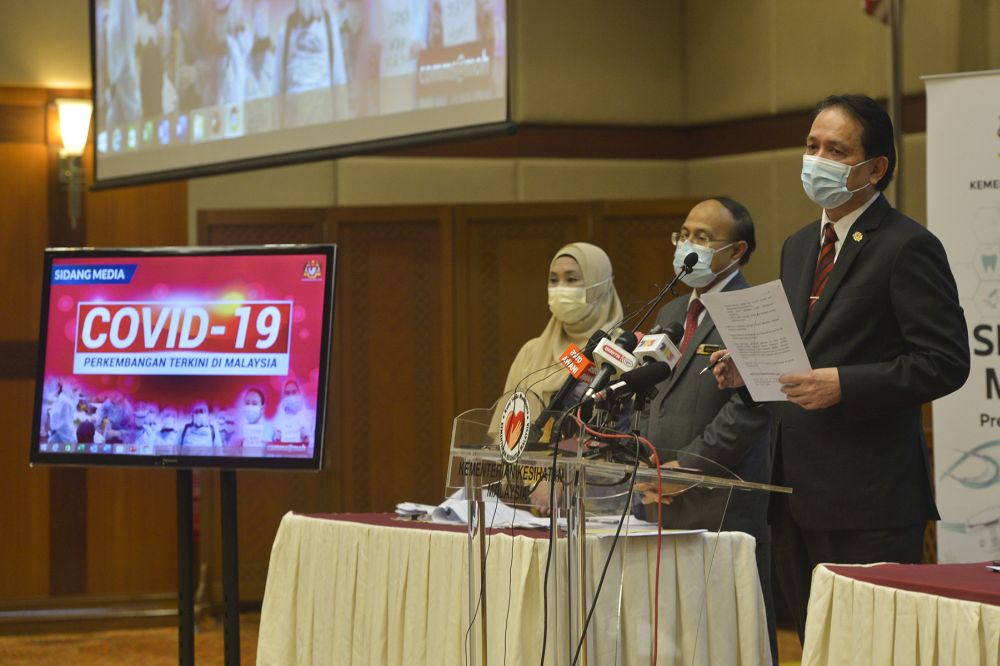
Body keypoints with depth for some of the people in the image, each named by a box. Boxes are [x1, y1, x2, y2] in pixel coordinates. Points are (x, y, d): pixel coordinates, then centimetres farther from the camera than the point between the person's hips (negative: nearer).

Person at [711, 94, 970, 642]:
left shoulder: (908, 247, -8)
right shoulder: (799, 247, 18)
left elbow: (945, 362, -15)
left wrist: (843, 385, -22)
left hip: (869, 498, -8)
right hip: (799, 497, 8)